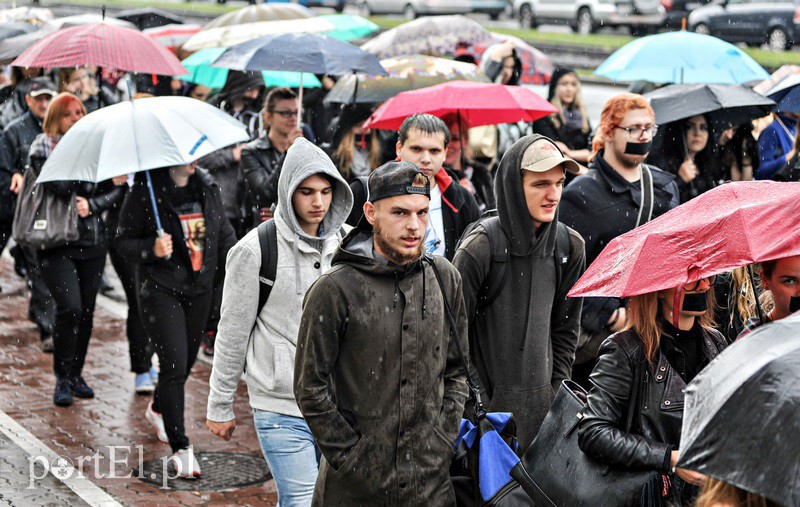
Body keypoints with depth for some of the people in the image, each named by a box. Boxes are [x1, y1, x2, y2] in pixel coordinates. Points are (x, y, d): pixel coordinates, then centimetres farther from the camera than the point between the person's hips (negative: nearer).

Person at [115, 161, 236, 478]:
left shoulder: (208, 187, 5)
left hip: (199, 290, 6)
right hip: (160, 289, -6)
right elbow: (124, 240, -6)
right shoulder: (145, 190, -10)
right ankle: (181, 449, -7)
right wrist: (151, 249, -24)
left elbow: (224, 234, 13)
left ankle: (157, 408, 47)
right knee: (174, 364, -12)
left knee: (187, 360, 16)